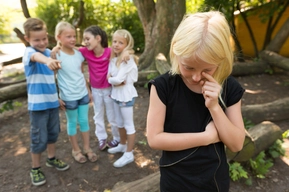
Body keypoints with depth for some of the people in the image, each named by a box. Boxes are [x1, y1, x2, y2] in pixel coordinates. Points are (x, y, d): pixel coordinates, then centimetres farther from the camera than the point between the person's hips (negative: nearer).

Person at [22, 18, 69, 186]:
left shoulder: (49, 51, 5)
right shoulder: (29, 52, -15)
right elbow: (36, 56, -45)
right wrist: (47, 61, -64)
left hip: (53, 101, 7)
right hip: (38, 104, -6)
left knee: (53, 132, 20)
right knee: (39, 138, 4)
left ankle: (52, 159, 41)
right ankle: (35, 169, 25)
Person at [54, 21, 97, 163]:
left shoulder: (79, 54, 2)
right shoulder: (57, 55, -14)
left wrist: (88, 90, 12)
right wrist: (57, 97, -12)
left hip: (83, 94, 5)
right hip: (68, 97, -4)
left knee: (84, 121, 13)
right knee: (72, 122, 11)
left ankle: (87, 148, 28)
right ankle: (76, 150, 29)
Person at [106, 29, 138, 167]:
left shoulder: (127, 59, -18)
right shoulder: (113, 58, 6)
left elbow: (119, 79, -24)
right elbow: (109, 75, 4)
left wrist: (111, 79, -5)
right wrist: (114, 81, -15)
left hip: (126, 94, -8)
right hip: (116, 93, 8)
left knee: (128, 125, 3)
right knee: (119, 122, 21)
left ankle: (129, 154, 15)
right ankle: (122, 145, 41)